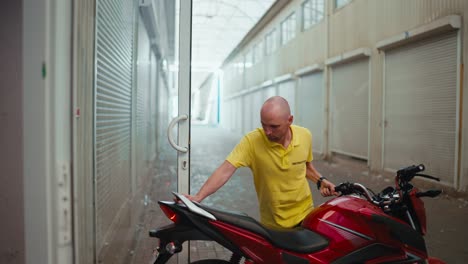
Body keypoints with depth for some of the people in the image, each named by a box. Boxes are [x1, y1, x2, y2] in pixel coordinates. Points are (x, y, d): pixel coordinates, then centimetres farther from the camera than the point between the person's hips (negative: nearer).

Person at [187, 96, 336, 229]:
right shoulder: (252, 141, -22)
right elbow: (226, 170, -30)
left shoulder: (305, 136, -9)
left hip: (305, 216, 3)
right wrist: (198, 197, -41)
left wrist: (320, 181, -5)